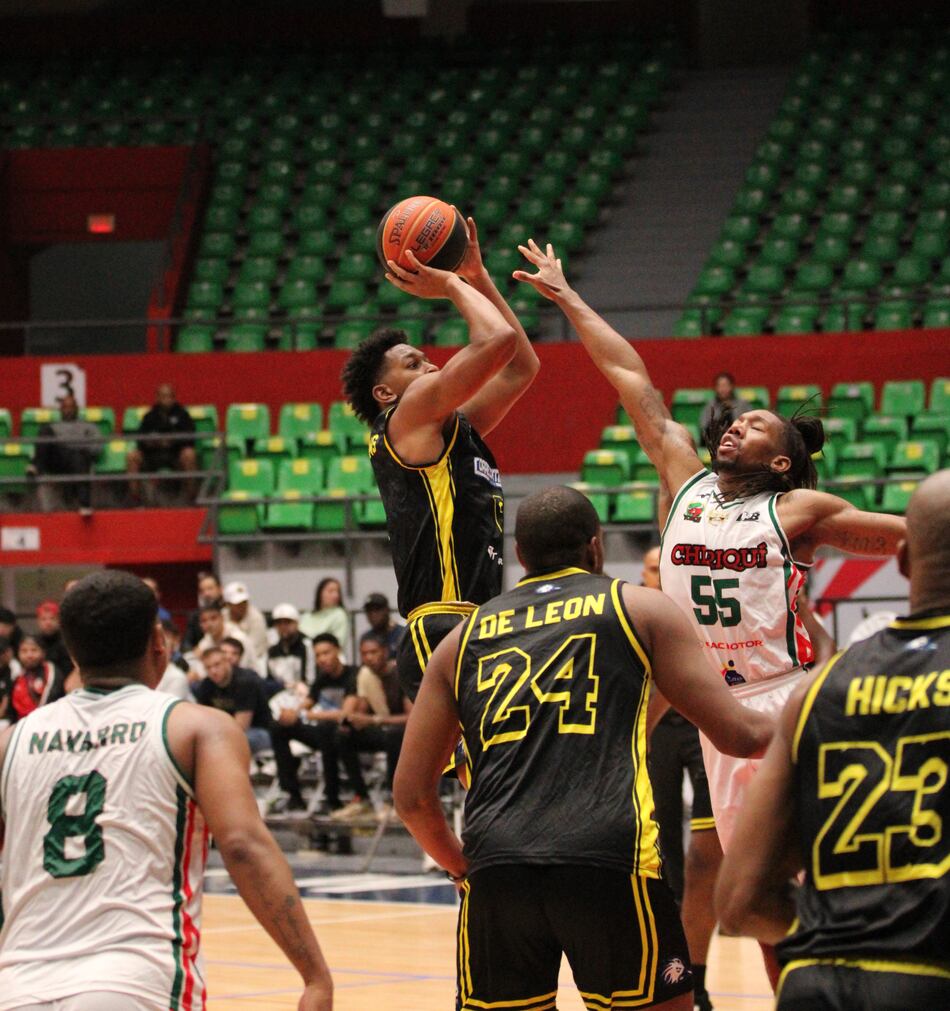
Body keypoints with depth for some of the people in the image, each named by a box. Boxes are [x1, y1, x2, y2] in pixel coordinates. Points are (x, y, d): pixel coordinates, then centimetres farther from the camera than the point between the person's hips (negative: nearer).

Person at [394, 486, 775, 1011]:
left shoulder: (464, 638, 21)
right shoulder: (640, 607, 14)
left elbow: (412, 795, 20)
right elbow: (739, 734, 12)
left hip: (496, 867, 3)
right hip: (610, 861, -3)